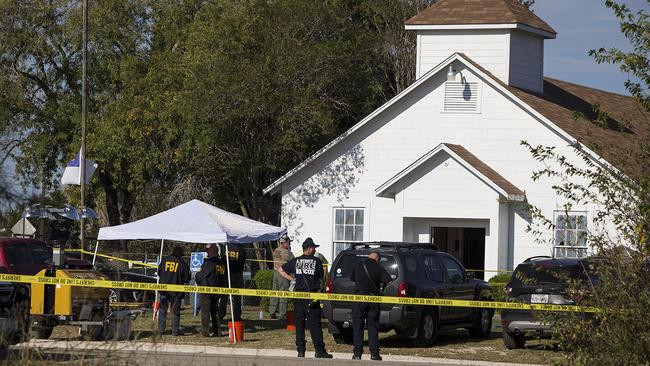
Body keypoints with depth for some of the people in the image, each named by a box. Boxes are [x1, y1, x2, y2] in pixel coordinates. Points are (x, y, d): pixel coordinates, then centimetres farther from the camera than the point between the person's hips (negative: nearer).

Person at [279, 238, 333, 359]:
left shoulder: (295, 261, 7)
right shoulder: (317, 261, 0)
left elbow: (281, 270, 16)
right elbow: (321, 278, 9)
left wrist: (292, 278, 15)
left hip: (298, 296, 3)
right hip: (312, 296, -3)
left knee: (299, 324, 8)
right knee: (315, 324, -2)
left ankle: (300, 350, 6)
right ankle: (319, 350, -5)